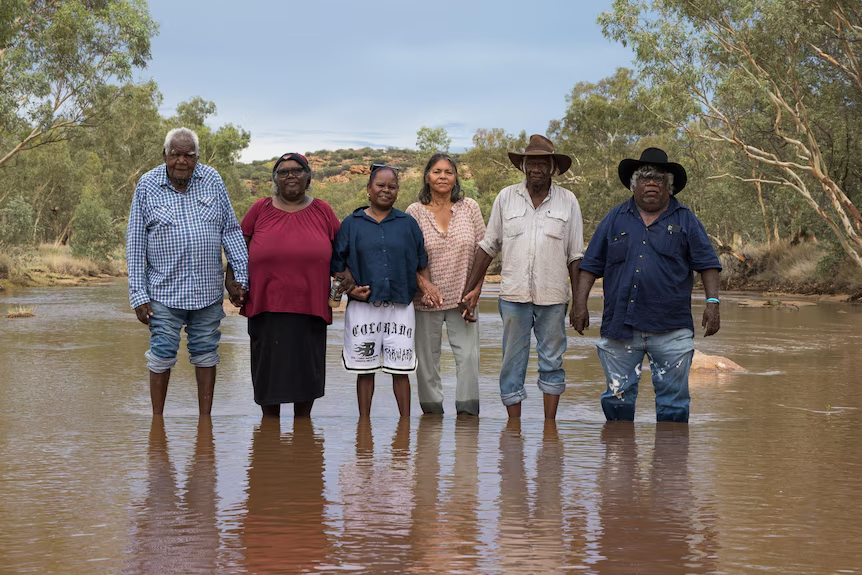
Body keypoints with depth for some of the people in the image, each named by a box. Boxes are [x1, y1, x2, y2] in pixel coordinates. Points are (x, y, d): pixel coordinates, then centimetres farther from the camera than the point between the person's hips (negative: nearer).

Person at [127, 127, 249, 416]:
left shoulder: (212, 180, 4)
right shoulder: (147, 186, -2)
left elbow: (230, 230, 8)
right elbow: (135, 245, 0)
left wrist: (242, 275, 0)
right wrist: (138, 294, -5)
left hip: (208, 290, 2)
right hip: (165, 290, -2)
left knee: (206, 352, 9)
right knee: (162, 354, 1)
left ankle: (205, 418, 18)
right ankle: (157, 420, 13)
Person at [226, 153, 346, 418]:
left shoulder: (322, 211, 8)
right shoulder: (260, 209, 7)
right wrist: (230, 280, 1)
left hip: (310, 307, 0)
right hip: (266, 307, 0)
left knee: (306, 371, 6)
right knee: (269, 370, 5)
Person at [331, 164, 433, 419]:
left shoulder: (408, 224, 10)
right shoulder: (352, 223, 6)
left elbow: (420, 264, 15)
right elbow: (337, 266, 7)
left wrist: (426, 286, -3)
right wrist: (350, 288, -9)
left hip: (400, 307, 1)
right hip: (363, 307, -1)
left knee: (401, 369, 1)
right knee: (365, 370, 4)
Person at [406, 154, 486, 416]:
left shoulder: (469, 207, 3)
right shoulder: (415, 212, -1)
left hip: (461, 297, 1)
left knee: (469, 355, -6)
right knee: (427, 357, 5)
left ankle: (467, 410, 3)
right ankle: (432, 410, 17)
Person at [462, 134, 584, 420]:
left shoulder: (567, 201, 4)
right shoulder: (506, 197, 5)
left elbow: (575, 256, 6)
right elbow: (488, 246, 10)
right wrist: (471, 288, 6)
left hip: (553, 297, 0)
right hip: (513, 295, 0)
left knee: (552, 361, 5)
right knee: (512, 363, 3)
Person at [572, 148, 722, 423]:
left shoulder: (685, 220, 9)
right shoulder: (615, 219, 12)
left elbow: (707, 264, 6)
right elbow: (591, 265, 12)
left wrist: (712, 302, -6)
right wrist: (580, 304, 3)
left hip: (670, 328, -1)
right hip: (620, 326, 1)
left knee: (673, 399, -1)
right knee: (617, 395, 5)